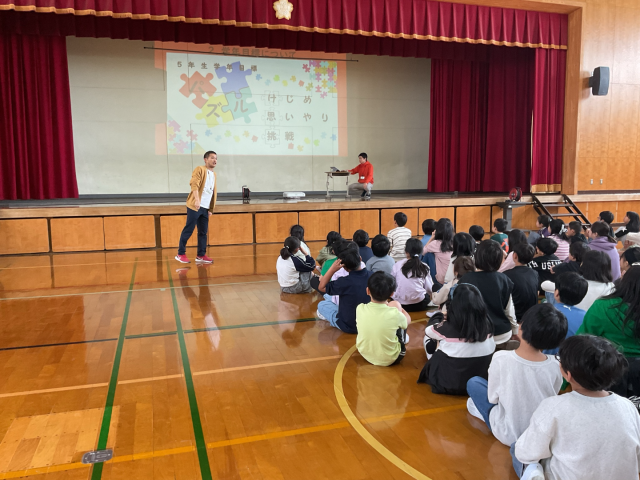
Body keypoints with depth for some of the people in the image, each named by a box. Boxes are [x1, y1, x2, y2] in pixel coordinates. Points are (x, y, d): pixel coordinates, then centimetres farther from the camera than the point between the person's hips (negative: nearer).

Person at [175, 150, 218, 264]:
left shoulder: (213, 175, 18)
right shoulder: (200, 169, -5)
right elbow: (194, 184, -18)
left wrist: (211, 209, 16)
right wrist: (197, 200, -31)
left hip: (205, 208, 7)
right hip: (195, 206, -7)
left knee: (203, 232, 7)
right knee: (188, 230, -4)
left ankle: (201, 255, 13)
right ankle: (180, 254, 4)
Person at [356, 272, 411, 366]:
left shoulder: (360, 309, -20)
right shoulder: (394, 314, -26)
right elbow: (408, 320, -1)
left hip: (365, 354, 3)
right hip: (390, 359, -3)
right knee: (395, 304, 6)